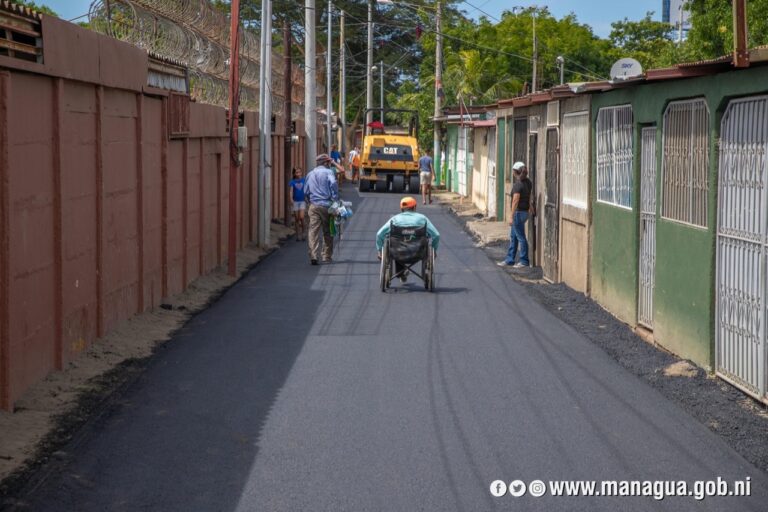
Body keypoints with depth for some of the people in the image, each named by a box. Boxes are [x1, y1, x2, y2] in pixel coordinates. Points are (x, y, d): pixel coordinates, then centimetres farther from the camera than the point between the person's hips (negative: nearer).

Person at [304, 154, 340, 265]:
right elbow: (333, 184, -17)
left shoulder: (310, 174, 16)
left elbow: (306, 192, 18)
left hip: (313, 206, 3)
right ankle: (327, 256, 15)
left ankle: (313, 255, -18)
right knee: (327, 232, 9)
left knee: (314, 231, -4)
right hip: (326, 205, -3)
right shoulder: (328, 172, 0)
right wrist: (335, 199, -11)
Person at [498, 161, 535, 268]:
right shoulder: (528, 182, 7)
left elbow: (515, 201, -20)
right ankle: (509, 259, 22)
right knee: (513, 236, 16)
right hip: (525, 211, 9)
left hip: (519, 212, -9)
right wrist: (531, 209, 31)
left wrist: (512, 217, -18)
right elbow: (529, 197, 19)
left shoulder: (518, 184, -19)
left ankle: (524, 261, 7)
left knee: (521, 237, 0)